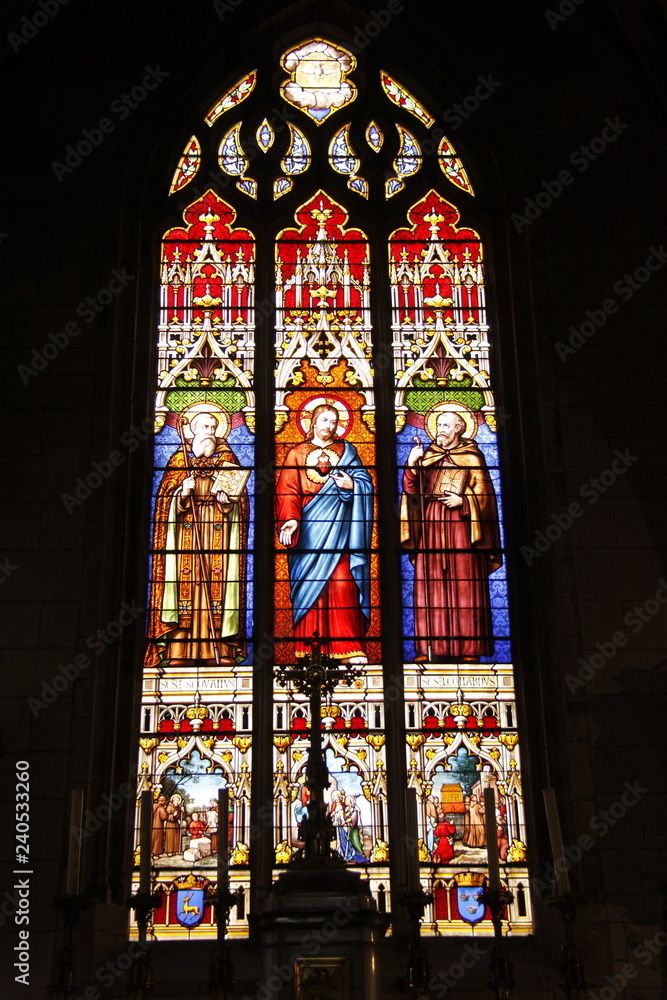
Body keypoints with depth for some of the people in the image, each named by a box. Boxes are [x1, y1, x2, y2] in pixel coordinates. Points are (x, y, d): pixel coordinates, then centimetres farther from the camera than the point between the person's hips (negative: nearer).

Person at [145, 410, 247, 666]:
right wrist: (183, 494, -13)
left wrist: (228, 501, -12)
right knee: (185, 577, -8)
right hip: (186, 530, 0)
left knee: (218, 579, -8)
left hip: (218, 530, 0)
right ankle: (179, 652, -8)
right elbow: (167, 496, 7)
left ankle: (220, 652, -8)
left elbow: (238, 497, 9)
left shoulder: (227, 459, 13)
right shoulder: (180, 458, 13)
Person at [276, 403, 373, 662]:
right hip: (308, 530, 0)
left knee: (343, 585, -9)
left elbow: (365, 482, 10)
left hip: (338, 528, 0)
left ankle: (350, 649, -9)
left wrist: (351, 485, -12)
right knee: (310, 587, -2)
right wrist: (290, 519, -16)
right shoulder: (297, 453, 11)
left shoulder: (346, 451, 16)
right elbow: (287, 491, 0)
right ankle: (311, 651, 1)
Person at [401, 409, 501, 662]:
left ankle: (468, 649, -3)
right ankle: (431, 647, 0)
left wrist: (463, 501, -13)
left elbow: (483, 494, 1)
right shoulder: (427, 456, 15)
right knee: (431, 586, -1)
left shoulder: (471, 458, 6)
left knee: (464, 585, -5)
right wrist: (412, 465, -6)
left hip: (460, 524, -3)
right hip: (431, 525, 3)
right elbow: (412, 490, 7)